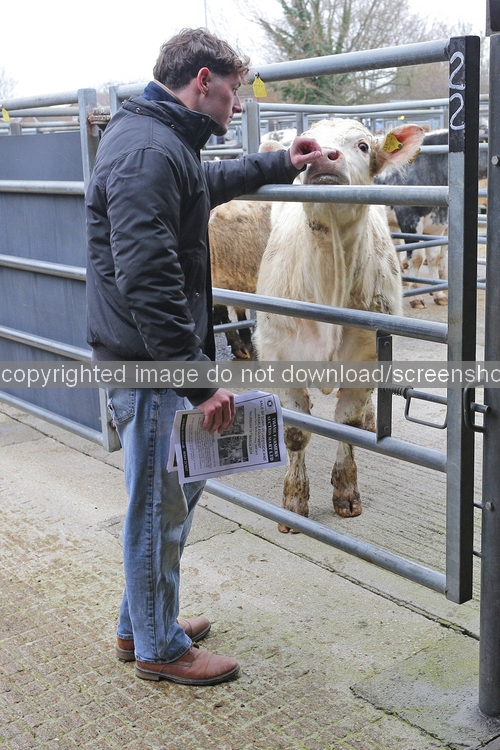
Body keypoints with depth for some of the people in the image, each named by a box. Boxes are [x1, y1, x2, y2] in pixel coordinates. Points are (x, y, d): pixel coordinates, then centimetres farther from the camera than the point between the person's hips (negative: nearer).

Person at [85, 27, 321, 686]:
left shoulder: (165, 143, 15)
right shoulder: (149, 151, -20)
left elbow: (207, 182, 39)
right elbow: (146, 280, -28)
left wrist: (278, 166, 43)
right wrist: (200, 380, -27)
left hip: (158, 358, 11)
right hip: (148, 365, -11)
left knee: (177, 491, 21)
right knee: (161, 505, 4)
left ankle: (141, 622, 38)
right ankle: (159, 647, 25)